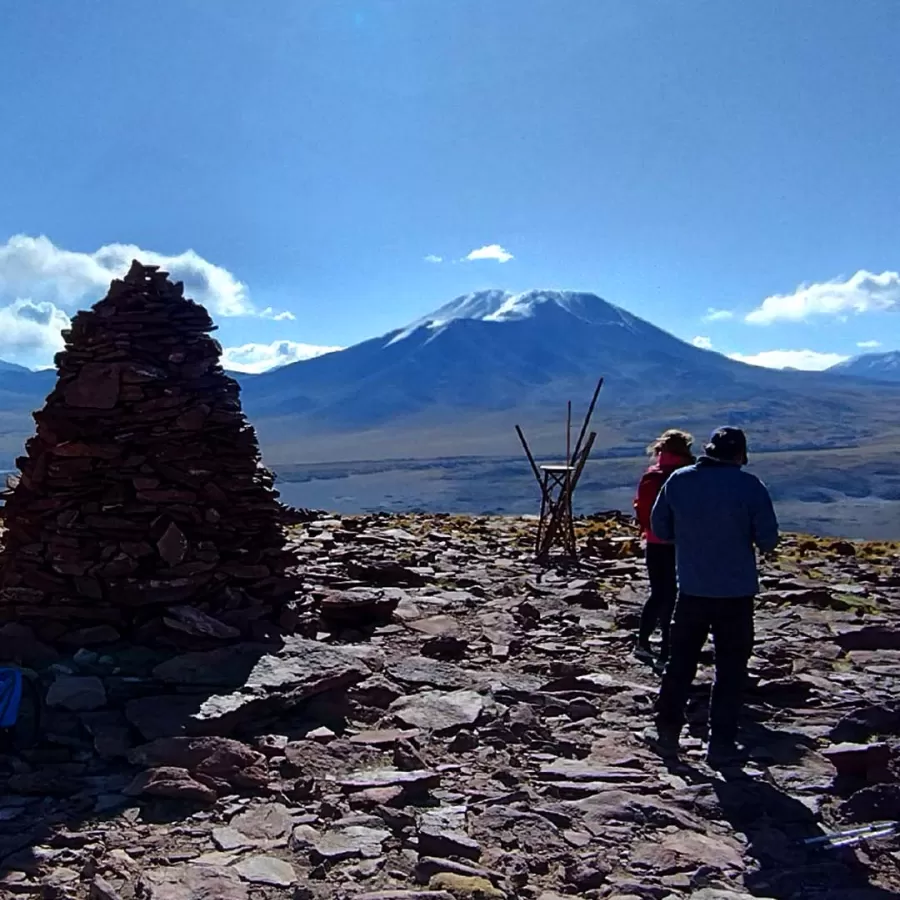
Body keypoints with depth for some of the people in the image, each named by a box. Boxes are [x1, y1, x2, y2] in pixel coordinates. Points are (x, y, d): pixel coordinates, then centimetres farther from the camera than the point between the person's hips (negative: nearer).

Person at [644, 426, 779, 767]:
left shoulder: (678, 480, -3)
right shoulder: (749, 485, -11)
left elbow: (659, 528, 5)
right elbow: (768, 540, -9)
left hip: (691, 590, 3)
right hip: (736, 592, -2)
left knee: (680, 663, 14)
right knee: (730, 669, 9)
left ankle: (667, 733, 20)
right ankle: (721, 743, 13)